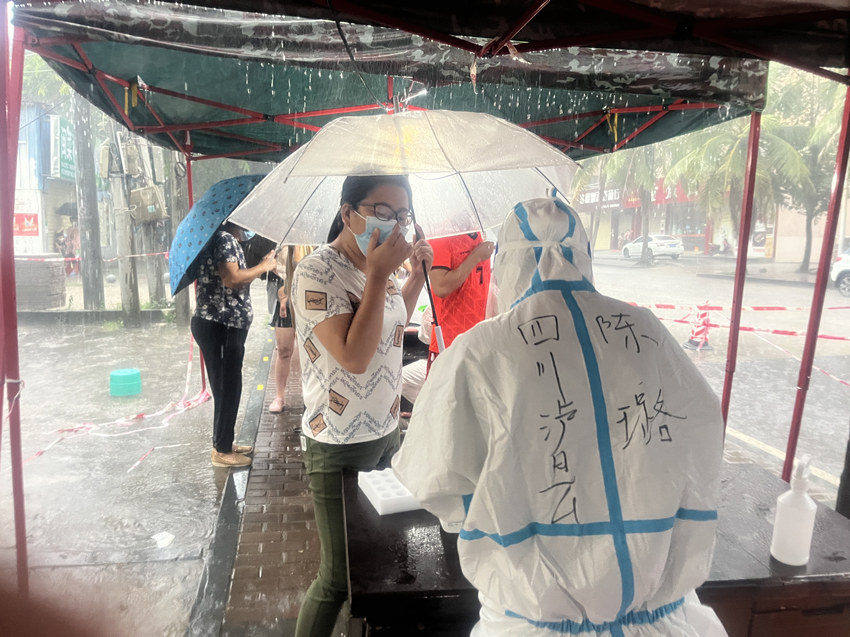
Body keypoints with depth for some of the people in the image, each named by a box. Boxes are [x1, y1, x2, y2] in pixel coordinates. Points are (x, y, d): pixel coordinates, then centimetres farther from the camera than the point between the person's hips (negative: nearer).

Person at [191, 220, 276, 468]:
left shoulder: (227, 240, 19)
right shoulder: (225, 239, -11)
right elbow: (231, 278, -24)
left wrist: (259, 267, 14)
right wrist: (263, 266, -12)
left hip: (226, 326, 10)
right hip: (220, 327, -10)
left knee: (227, 388, 18)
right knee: (227, 389, -2)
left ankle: (224, 443, 29)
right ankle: (222, 451, 9)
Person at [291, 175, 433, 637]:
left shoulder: (376, 266, 4)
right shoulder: (317, 272, -20)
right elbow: (354, 357, -29)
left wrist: (416, 274, 7)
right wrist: (378, 277, -26)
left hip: (386, 433, 8)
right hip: (339, 448, -8)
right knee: (338, 576, 6)